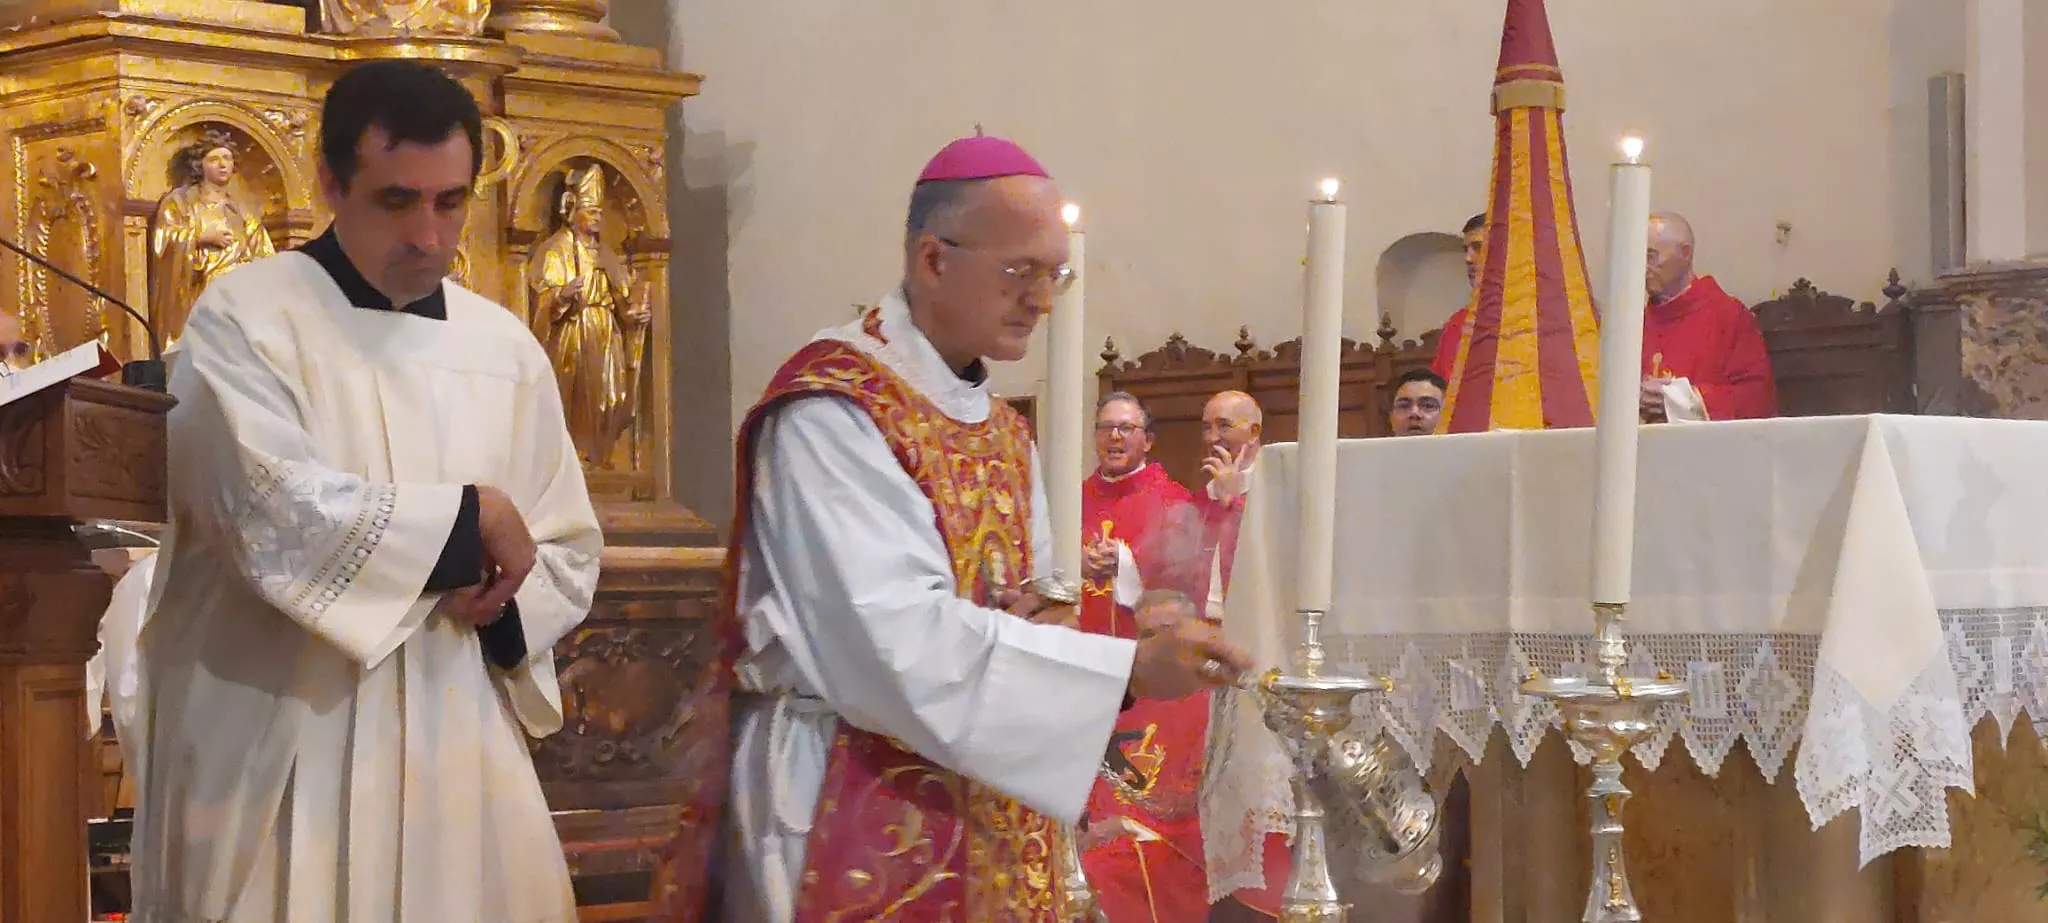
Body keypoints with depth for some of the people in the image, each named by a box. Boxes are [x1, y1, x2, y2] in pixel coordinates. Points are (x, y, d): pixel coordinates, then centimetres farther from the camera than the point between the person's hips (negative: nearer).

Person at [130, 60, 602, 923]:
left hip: (459, 746, 5)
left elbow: (570, 556, 14)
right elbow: (274, 516, -20)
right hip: (283, 758, -4)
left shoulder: (505, 347, 9)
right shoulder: (245, 317, -6)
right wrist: (467, 521, -10)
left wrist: (500, 598, -8)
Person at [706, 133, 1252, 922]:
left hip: (987, 818, 8)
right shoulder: (831, 409, -16)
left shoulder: (1003, 432, 12)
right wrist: (1125, 668, -25)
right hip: (856, 816, -8)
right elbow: (899, 642, -25)